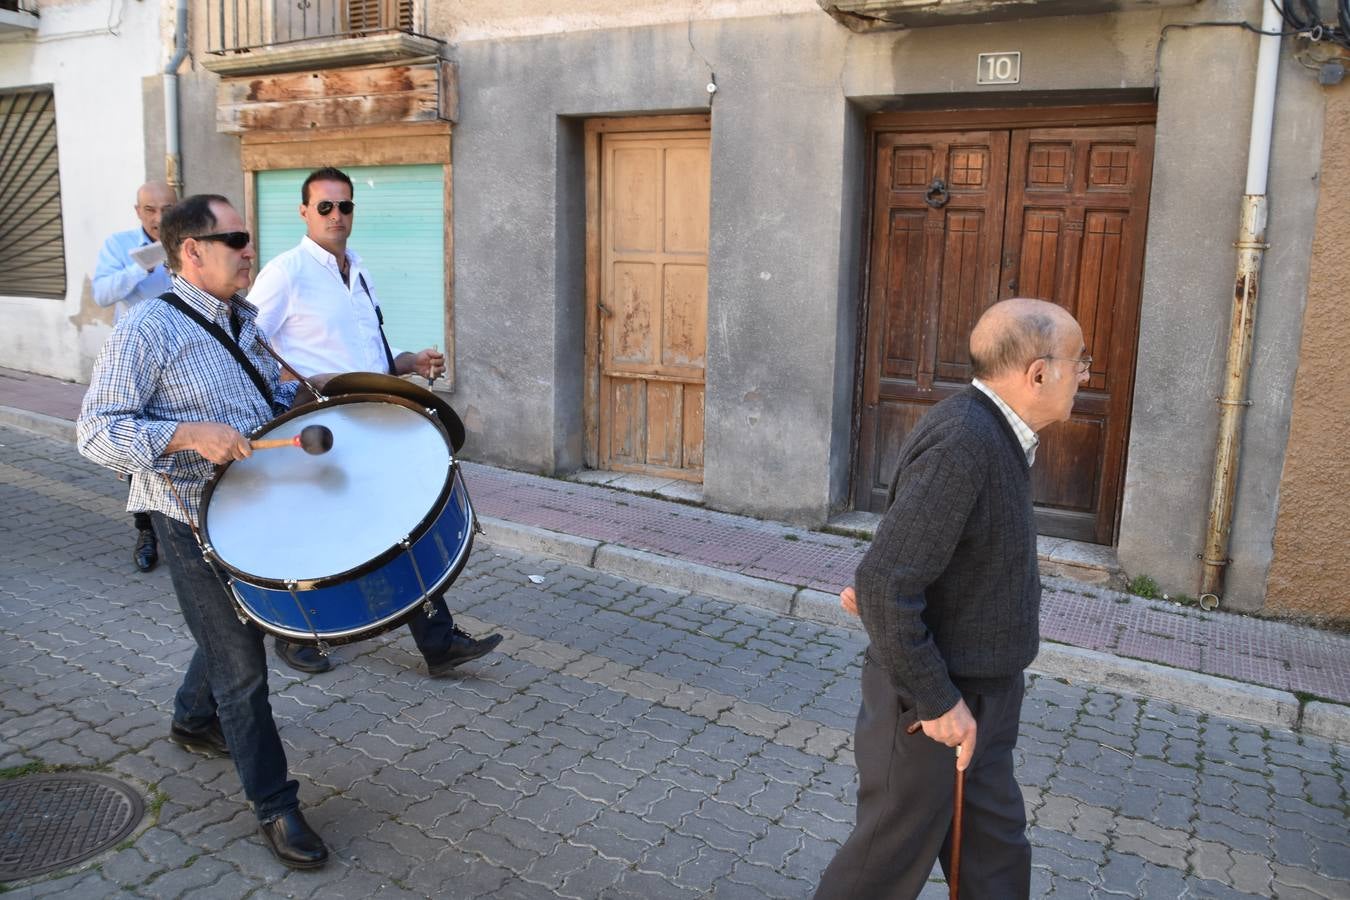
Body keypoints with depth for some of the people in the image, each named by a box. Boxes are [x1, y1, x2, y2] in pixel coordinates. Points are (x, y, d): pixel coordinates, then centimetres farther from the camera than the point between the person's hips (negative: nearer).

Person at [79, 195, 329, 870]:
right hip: (195, 522, -8)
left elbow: (274, 393, 22)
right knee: (241, 668, -1)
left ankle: (193, 721, 53)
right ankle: (274, 808, 11)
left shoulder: (245, 320, 8)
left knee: (230, 631, 26)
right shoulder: (147, 329, -17)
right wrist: (189, 435, -33)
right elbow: (96, 431, -20)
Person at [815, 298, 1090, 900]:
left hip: (977, 696, 9)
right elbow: (886, 585, -30)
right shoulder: (962, 443, -28)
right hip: (934, 706, -9)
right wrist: (937, 702, -23)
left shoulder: (990, 432, 3)